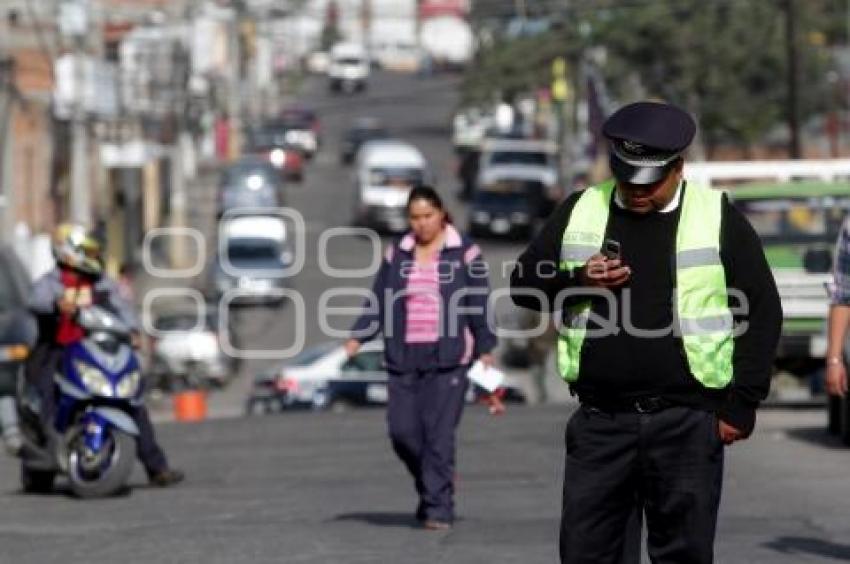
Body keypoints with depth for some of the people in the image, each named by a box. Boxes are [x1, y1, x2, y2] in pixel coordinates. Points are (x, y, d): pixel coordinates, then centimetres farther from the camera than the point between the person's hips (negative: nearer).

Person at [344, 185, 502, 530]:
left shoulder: (464, 253, 3)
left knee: (439, 433, -9)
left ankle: (438, 508, -4)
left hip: (448, 359, -3)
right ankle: (431, 486, 23)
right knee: (402, 431, -1)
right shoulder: (396, 255, 12)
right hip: (403, 359, 4)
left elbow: (480, 308, 3)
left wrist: (485, 353, -2)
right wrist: (355, 340, -2)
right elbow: (377, 304, 11)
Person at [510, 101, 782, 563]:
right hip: (600, 418, 2)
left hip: (686, 420, -2)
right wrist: (578, 279, -9)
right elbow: (522, 284, 12)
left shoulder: (717, 217, 2)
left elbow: (762, 311, 3)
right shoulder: (580, 210, 9)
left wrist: (742, 403, -3)